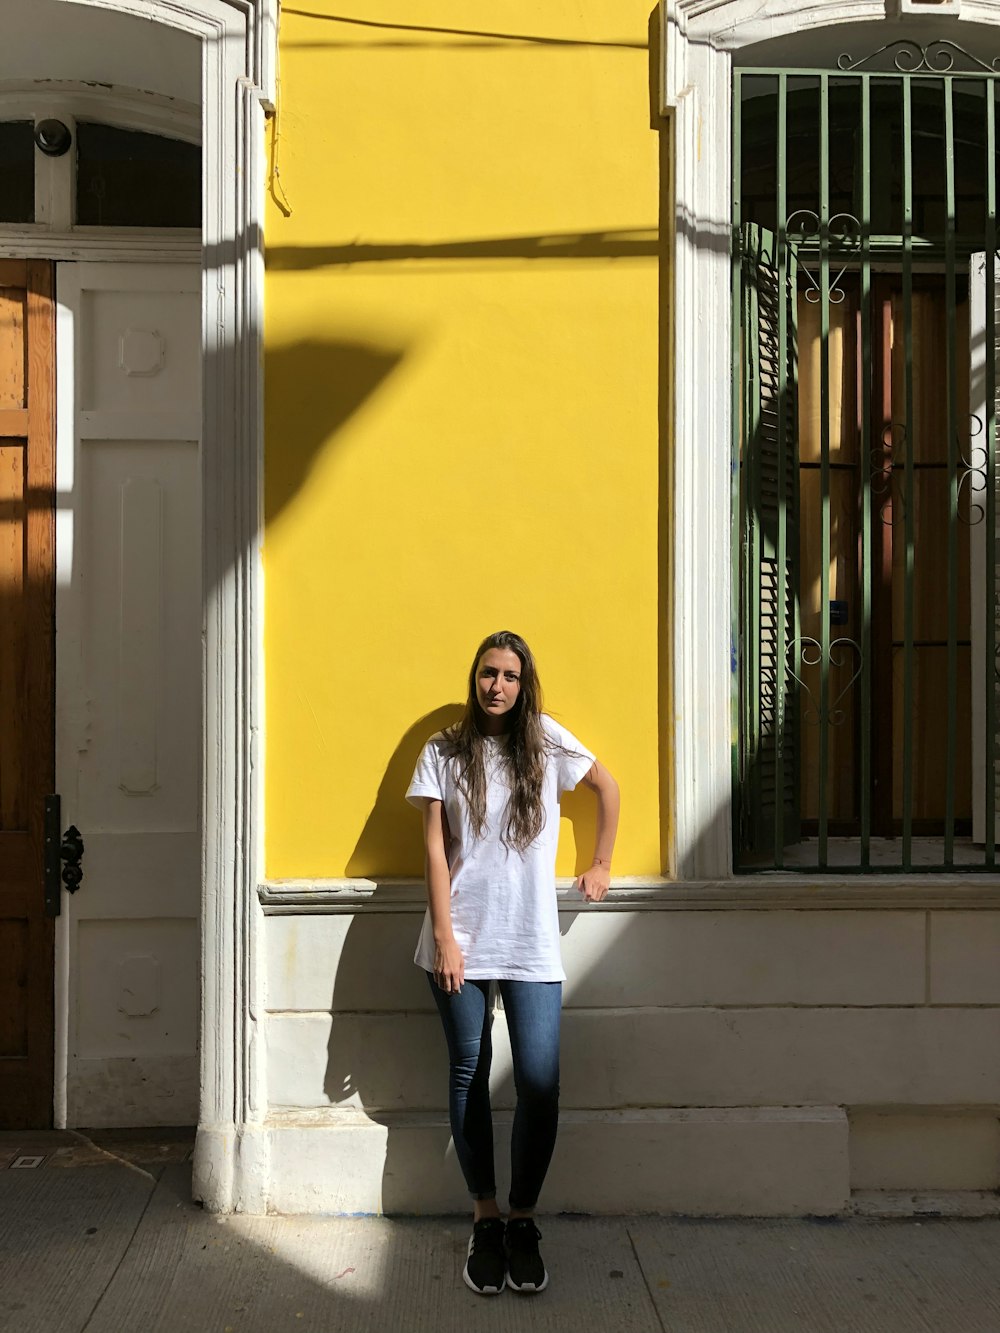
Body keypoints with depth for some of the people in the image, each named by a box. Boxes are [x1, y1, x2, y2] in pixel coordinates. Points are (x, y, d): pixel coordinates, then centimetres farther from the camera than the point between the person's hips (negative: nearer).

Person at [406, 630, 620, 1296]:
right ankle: (486, 1218, 19)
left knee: (540, 1083, -7)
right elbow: (435, 847, 0)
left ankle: (523, 1220, 10)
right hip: (462, 941, 0)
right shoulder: (443, 752, 4)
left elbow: (608, 785, 17)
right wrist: (444, 935, -7)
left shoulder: (546, 740, 5)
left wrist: (602, 864, 15)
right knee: (469, 1076, 6)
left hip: (533, 944, 0)